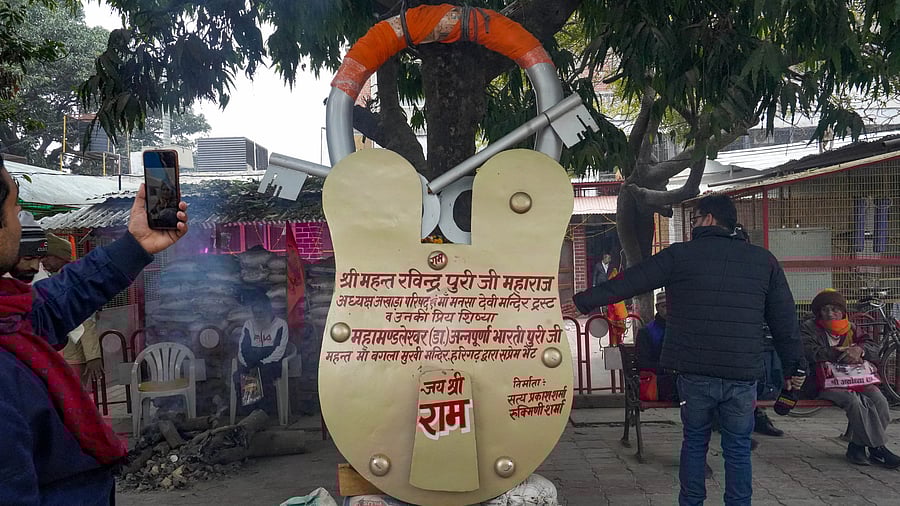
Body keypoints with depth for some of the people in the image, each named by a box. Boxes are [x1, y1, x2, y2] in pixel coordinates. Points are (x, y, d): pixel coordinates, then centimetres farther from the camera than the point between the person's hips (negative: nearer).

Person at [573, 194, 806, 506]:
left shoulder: (680, 255, -2)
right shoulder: (763, 260, 7)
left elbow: (625, 284, -2)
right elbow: (785, 319, 10)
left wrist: (580, 302, 4)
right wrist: (795, 366, 18)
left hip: (695, 373, -1)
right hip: (743, 376, 1)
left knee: (695, 441, 16)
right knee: (738, 448, 12)